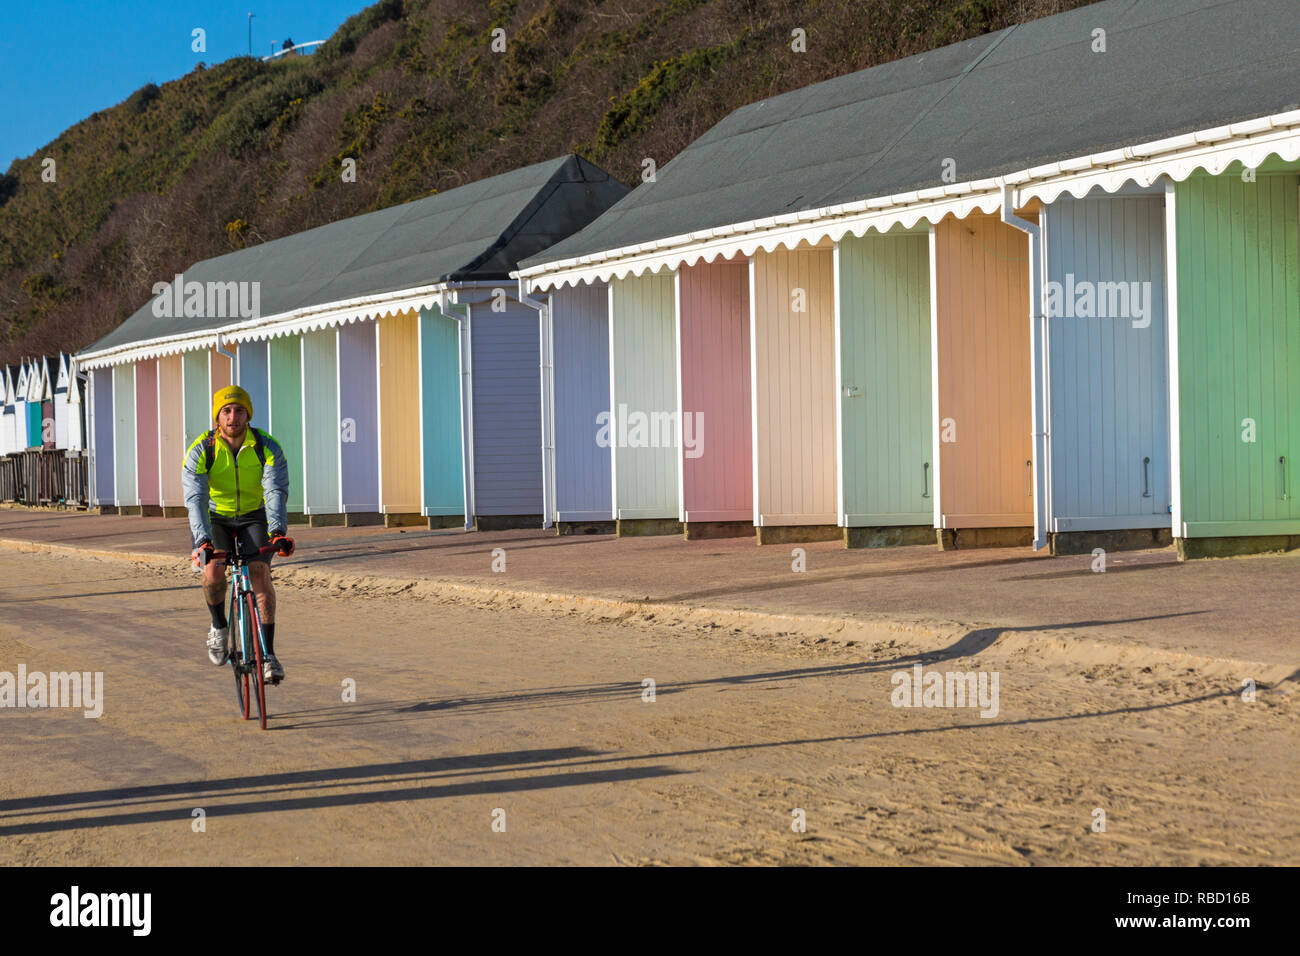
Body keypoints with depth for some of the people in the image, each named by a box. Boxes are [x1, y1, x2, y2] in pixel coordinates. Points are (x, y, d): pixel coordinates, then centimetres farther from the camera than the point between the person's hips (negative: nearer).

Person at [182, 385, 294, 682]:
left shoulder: (267, 448, -19)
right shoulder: (200, 451, -21)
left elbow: (276, 492, -30)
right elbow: (196, 499, -31)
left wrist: (278, 532, -47)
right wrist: (203, 540, -46)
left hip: (253, 517, 0)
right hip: (214, 518, 0)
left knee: (260, 572, -21)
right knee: (213, 570, -25)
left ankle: (269, 655, -15)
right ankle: (219, 625, 6)